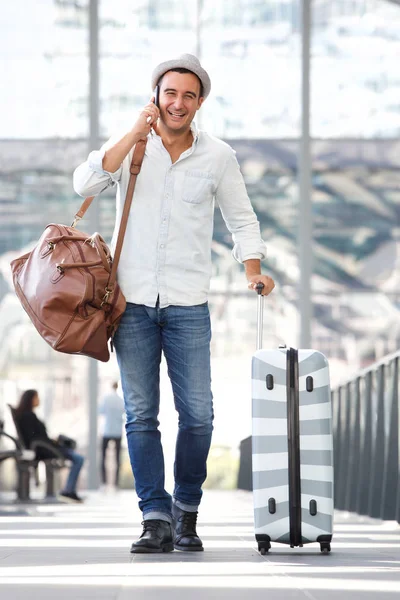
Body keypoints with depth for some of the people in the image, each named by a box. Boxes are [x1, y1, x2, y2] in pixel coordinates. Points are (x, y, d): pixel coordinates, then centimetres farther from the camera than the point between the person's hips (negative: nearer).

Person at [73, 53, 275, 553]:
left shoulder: (218, 157, 6)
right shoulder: (129, 145, 5)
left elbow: (242, 219, 14)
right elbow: (85, 183, -12)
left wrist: (253, 270, -2)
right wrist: (137, 134, -13)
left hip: (187, 305, 0)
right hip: (132, 301, 0)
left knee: (197, 415, -5)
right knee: (140, 415, -1)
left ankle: (186, 512, 13)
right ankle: (156, 519, 2)